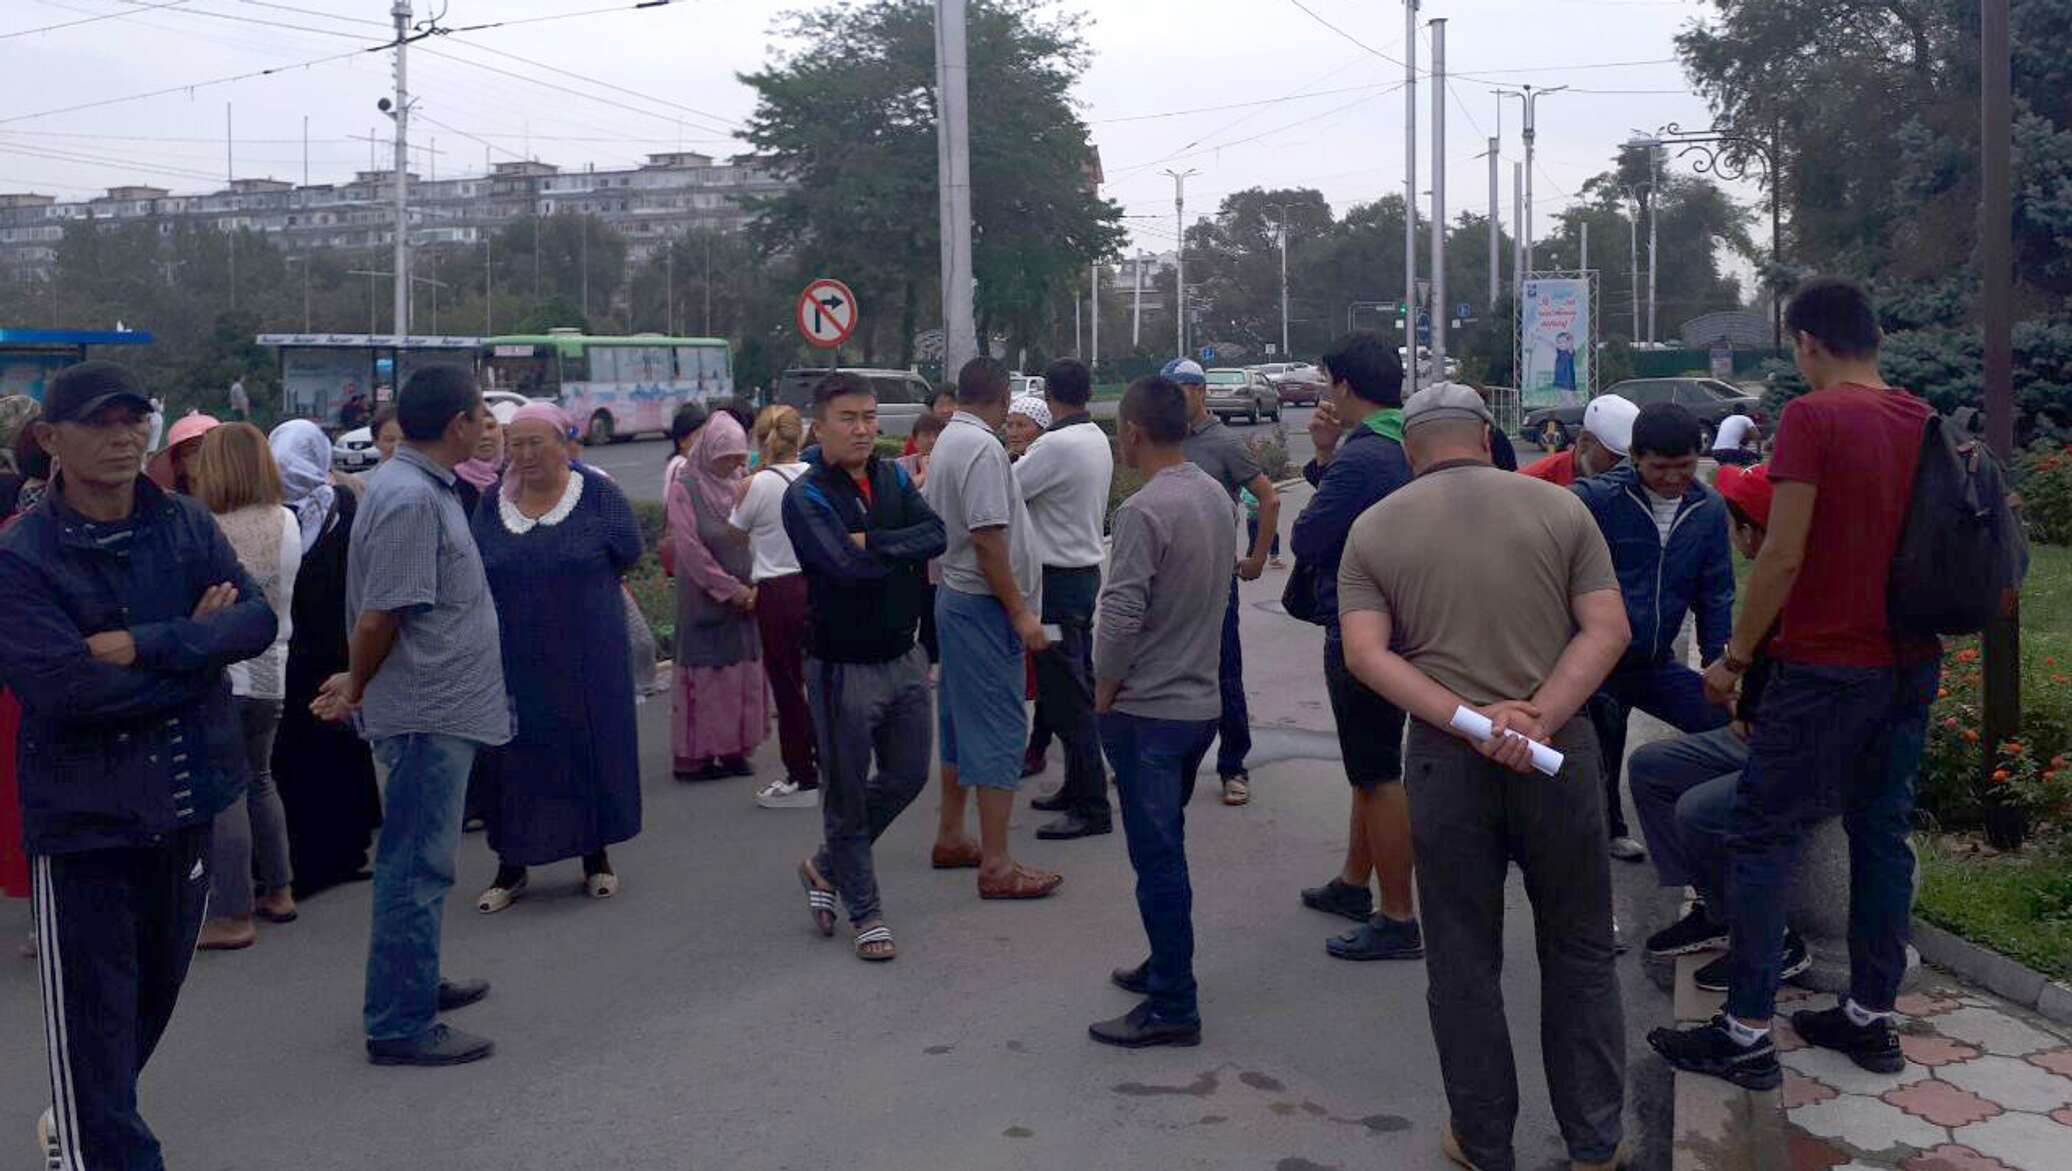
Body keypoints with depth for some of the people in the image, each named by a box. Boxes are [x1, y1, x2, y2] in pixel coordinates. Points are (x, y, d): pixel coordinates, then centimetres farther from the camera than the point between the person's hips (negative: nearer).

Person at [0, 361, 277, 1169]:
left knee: (155, 990, 21)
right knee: (93, 1010, 2)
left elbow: (257, 619, -9)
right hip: (82, 812, -5)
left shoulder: (187, 526, 3)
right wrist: (198, 645, -15)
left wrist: (146, 645, -22)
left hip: (186, 799, 6)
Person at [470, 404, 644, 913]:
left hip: (586, 656, -2)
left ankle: (596, 856, 21)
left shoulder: (597, 493, -2)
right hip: (513, 657, 2)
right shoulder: (493, 503, 7)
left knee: (593, 746, 5)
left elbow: (626, 550, -7)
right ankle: (512, 866, 17)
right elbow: (475, 569, 6)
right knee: (513, 755, 5)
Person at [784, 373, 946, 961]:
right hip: (843, 666, -6)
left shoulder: (894, 478, 5)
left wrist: (872, 541, -21)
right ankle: (865, 912, 21)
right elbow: (846, 567, -26)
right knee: (847, 793, 5)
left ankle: (827, 866, 36)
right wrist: (908, 550, -12)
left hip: (904, 657, 6)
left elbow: (938, 532, -11)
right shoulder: (806, 497, -12)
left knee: (907, 777, 16)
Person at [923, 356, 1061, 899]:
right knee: (998, 732, -6)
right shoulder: (983, 448, -18)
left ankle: (950, 839, 28)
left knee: (961, 723, 18)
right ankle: (996, 865, -3)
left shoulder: (948, 441, 11)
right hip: (984, 604, -10)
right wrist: (1019, 612, -20)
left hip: (954, 596, 10)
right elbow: (988, 538, -24)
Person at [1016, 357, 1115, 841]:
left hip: (1059, 580, -10)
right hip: (1086, 569, 10)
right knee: (1077, 687, 17)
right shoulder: (1098, 440, 9)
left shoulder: (1056, 446, -20)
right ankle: (1077, 787, 27)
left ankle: (1092, 807, -3)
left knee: (1064, 693, -6)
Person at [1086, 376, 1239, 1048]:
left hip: (1148, 710, -9)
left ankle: (1173, 1007, 6)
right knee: (1166, 849, 21)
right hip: (1201, 699, 9)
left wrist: (1104, 692, -8)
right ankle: (1166, 967, 34)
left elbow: (1121, 616, -24)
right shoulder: (1215, 496, 6)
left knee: (1158, 859, -1)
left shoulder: (1145, 511, -20)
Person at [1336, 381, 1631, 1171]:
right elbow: (1607, 629, -7)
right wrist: (1540, 719, -15)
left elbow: (1365, 652, -8)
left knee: (1463, 959, 11)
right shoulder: (1558, 508, 2)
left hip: (1444, 758, 0)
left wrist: (1467, 718, -15)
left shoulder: (1374, 528, 2)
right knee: (1579, 952, 15)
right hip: (1559, 751, 0)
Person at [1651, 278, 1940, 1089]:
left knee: (1765, 838, -1)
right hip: (1912, 663, 8)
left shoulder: (1813, 417, -14)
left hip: (1828, 665, -7)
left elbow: (1783, 556, -17)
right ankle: (1871, 1016, 22)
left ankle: (1745, 1033, 1)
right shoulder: (1923, 421, 8)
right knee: (1883, 833, 14)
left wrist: (1735, 658, -9)